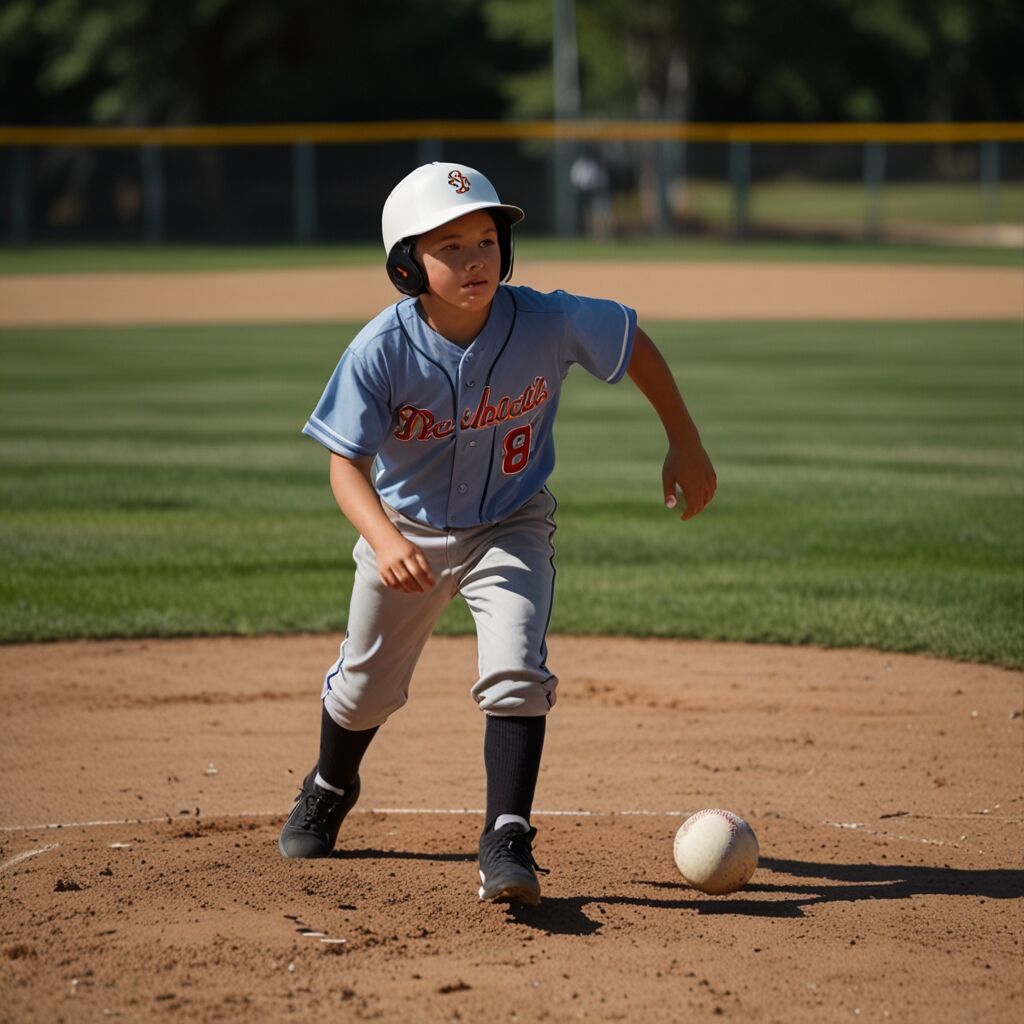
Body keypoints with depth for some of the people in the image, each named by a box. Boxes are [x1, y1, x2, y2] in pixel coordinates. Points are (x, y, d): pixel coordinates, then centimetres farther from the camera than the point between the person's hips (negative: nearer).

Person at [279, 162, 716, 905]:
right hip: (409, 529, 1)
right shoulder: (381, 351, -28)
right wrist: (384, 539, -44)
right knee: (366, 685, 19)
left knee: (516, 674, -23)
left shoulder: (548, 323, -26)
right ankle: (330, 790, 49)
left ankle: (506, 842, -19)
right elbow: (347, 464, -26)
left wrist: (687, 448, -5)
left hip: (512, 528, -1)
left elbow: (636, 344, -8)